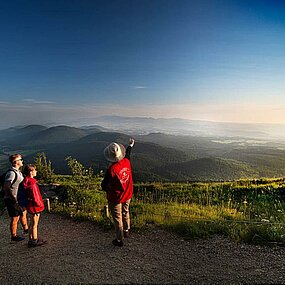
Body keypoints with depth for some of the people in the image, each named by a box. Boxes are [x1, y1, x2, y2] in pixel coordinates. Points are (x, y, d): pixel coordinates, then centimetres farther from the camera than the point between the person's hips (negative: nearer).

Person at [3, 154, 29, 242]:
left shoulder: (18, 172, 6)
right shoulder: (11, 173, -24)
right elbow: (5, 188, -27)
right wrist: (14, 199, -23)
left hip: (18, 199, 10)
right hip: (12, 200, -10)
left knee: (23, 213, 23)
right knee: (15, 218, 4)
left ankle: (26, 229, 42)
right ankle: (14, 236, 22)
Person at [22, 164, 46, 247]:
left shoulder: (27, 181, 4)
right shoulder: (32, 184, -25)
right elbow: (35, 196, -23)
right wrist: (39, 204, -12)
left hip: (30, 205, 9)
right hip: (35, 206, -9)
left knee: (32, 223, 20)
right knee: (34, 224, 3)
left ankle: (31, 239, 31)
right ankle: (34, 241, 15)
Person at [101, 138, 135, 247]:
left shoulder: (111, 170, -31)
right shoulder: (127, 162, -15)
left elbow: (105, 186, -20)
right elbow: (127, 155, 11)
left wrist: (108, 189, 3)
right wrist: (130, 146, 30)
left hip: (115, 198, -6)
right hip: (127, 195, 6)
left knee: (117, 218, 11)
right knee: (125, 213, 27)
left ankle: (119, 240, 25)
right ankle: (126, 231, 48)